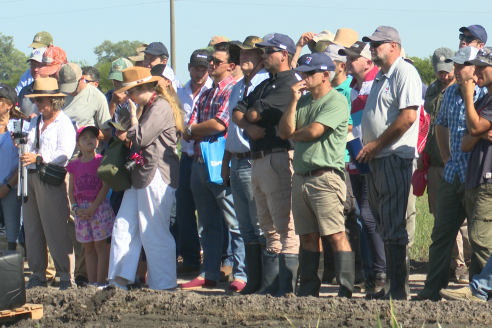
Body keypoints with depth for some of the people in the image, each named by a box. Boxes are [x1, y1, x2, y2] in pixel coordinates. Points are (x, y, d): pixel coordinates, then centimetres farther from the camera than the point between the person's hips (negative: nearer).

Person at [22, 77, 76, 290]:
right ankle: (37, 275, 12)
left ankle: (66, 276, -5)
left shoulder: (64, 123, -4)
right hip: (30, 177, 8)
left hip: (51, 179, -8)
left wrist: (38, 158, -24)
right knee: (32, 227, 7)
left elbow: (65, 153, -15)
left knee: (56, 229, -9)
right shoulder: (34, 123, 20)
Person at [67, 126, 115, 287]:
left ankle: (100, 282, -3)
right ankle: (91, 283, 9)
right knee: (88, 249, 7)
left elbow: (106, 186, -8)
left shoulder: (101, 161, -3)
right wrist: (75, 207, -4)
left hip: (99, 206, -4)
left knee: (100, 246, -4)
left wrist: (92, 208, -13)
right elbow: (71, 189, 12)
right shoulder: (74, 165, 9)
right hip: (81, 210, 4)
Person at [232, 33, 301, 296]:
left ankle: (286, 289, -13)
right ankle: (269, 287, 15)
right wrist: (248, 126, -5)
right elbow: (238, 112, 16)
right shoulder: (265, 85, 22)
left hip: (278, 159, -10)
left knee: (285, 229, -10)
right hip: (258, 161, 10)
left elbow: (255, 114, -14)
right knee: (270, 230, 12)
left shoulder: (289, 84, -9)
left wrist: (250, 116, 9)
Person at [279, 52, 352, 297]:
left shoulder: (336, 101, -6)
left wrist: (294, 134, 4)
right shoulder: (304, 101, 19)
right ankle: (308, 290, 14)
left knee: (335, 235, -11)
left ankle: (345, 291, -13)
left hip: (325, 175, -8)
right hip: (301, 176, 8)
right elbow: (284, 131, 10)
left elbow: (313, 131, -16)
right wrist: (294, 101, 2)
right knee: (307, 236, 10)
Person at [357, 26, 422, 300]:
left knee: (395, 228, -9)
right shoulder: (381, 77, 21)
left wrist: (377, 144, -16)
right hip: (376, 160, 10)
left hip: (395, 157, -10)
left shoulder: (405, 73, -9)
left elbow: (408, 115, -20)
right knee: (384, 226, 10)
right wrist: (367, 149, 14)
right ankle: (391, 285, 14)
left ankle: (399, 290, -8)